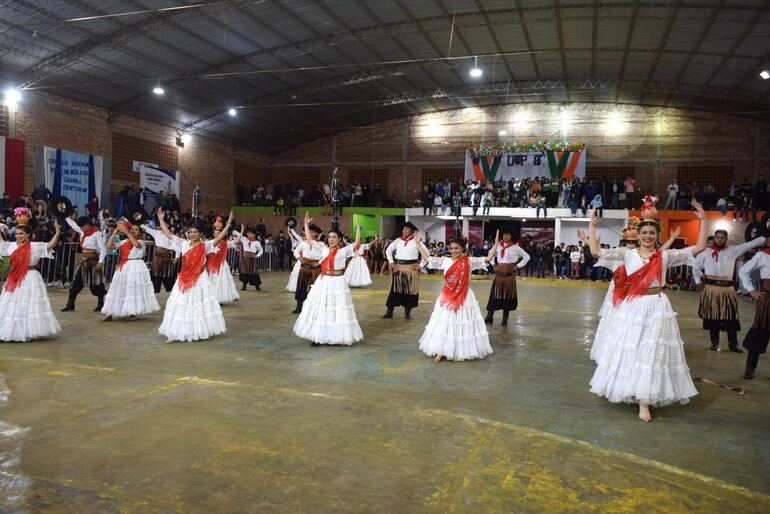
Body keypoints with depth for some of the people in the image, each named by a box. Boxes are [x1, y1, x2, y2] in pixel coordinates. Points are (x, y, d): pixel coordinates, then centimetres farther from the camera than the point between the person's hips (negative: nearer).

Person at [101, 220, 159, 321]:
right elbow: (109, 245, 4)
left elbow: (136, 244, -27)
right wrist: (115, 231, -1)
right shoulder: (123, 242, 11)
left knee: (134, 289, 0)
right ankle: (109, 313, 6)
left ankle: (133, 312, 12)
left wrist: (126, 232, -24)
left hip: (136, 267, -5)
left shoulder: (141, 242, -3)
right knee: (120, 289, 5)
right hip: (123, 268, 5)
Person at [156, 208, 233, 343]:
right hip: (184, 279, 3)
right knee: (181, 305, 5)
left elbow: (219, 237, -15)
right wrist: (161, 219, 6)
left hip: (199, 279, -3)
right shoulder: (183, 244, 4)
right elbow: (168, 234, 7)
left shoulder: (205, 246, -6)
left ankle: (199, 332, 15)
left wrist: (228, 223, -23)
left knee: (198, 305, 5)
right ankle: (174, 333, 8)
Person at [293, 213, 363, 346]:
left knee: (337, 310, 0)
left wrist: (358, 227, -16)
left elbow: (357, 243, -15)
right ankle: (317, 336, 15)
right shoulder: (323, 249, 8)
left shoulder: (343, 251, -3)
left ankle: (333, 337, 8)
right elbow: (309, 240, 12)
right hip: (322, 282, 5)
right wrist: (306, 224, 10)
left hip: (337, 283, -4)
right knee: (319, 309, 7)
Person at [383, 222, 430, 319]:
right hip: (398, 268, 2)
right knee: (395, 289, 2)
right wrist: (392, 263, 5)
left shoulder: (415, 241, -4)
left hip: (411, 269, -2)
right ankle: (389, 311, 6)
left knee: (409, 289, 3)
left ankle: (407, 311, 15)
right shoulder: (398, 240, 4)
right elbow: (388, 250, 12)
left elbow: (427, 254, -7)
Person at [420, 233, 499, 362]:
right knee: (445, 323, 6)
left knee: (463, 323, 4)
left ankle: (466, 351, 17)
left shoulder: (470, 261, -4)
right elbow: (427, 258, 5)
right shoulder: (445, 261, 1)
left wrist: (496, 243, -15)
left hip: (464, 297, -2)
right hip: (447, 297, 2)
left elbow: (488, 258, -8)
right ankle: (441, 351, 13)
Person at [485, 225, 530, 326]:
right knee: (495, 295, 0)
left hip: (510, 275, -2)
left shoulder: (515, 247, -3)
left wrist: (518, 266, -1)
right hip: (499, 274, 2)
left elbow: (527, 256, 5)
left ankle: (505, 319, 13)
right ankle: (489, 317, 6)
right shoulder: (498, 246, 4)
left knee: (507, 296, 4)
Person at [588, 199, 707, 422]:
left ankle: (644, 400, 7)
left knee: (651, 352, 1)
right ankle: (629, 391, 23)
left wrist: (703, 220, -1)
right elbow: (597, 251, -5)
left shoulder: (666, 256, 2)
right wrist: (592, 226, -4)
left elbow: (699, 247, 1)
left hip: (656, 308, 0)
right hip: (631, 308, 0)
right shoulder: (627, 254, 1)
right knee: (628, 349, 6)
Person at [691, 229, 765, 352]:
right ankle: (714, 343, 17)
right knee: (712, 317, 6)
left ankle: (733, 344, 15)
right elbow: (696, 266, 12)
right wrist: (698, 281, 7)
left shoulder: (733, 250, 4)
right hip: (710, 288, -1)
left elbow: (749, 245, 1)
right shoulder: (706, 251, 3)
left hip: (727, 288, 1)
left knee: (731, 317, 5)